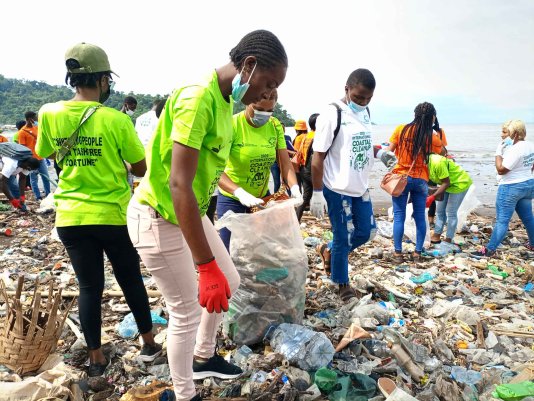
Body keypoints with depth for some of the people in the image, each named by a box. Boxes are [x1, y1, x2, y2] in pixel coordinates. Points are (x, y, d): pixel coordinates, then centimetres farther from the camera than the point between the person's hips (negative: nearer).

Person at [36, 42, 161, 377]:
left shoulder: (49, 114, -4)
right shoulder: (116, 119, -15)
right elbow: (142, 168, -7)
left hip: (71, 217, 3)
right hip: (114, 215, -3)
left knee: (89, 287, 14)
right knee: (132, 281, 15)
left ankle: (96, 357, 25)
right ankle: (149, 343, 30)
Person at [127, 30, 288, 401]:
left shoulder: (226, 100, 4)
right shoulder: (197, 98, -27)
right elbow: (178, 185, -33)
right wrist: (207, 267, -32)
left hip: (191, 212, 9)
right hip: (158, 217, -9)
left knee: (229, 282, 18)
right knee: (187, 311, 3)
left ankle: (204, 357, 41)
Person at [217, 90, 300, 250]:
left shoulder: (275, 126, -6)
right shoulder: (233, 124, -21)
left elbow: (285, 163, -6)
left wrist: (295, 188, -25)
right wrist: (240, 193, -42)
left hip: (262, 196, 4)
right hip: (232, 198, -4)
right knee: (232, 250, 5)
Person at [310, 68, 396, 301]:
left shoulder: (365, 113, 6)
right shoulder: (332, 115, -16)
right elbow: (318, 157, -16)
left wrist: (379, 153, -1)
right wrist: (317, 193, -17)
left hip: (360, 187, 8)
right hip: (338, 189, -7)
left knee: (367, 232, 15)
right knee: (343, 238, 5)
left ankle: (328, 250, 37)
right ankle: (342, 283, 26)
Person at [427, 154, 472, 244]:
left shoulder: (437, 163, -34)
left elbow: (446, 183, -28)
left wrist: (432, 197, -31)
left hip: (460, 183, -9)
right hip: (448, 184, 9)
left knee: (451, 212, -6)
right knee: (440, 210, 10)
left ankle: (448, 240, 4)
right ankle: (436, 236, 17)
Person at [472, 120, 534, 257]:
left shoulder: (515, 150, -22)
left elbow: (501, 169, -21)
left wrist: (498, 153, -12)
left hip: (511, 188, -9)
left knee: (502, 220, -8)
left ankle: (489, 250, -5)